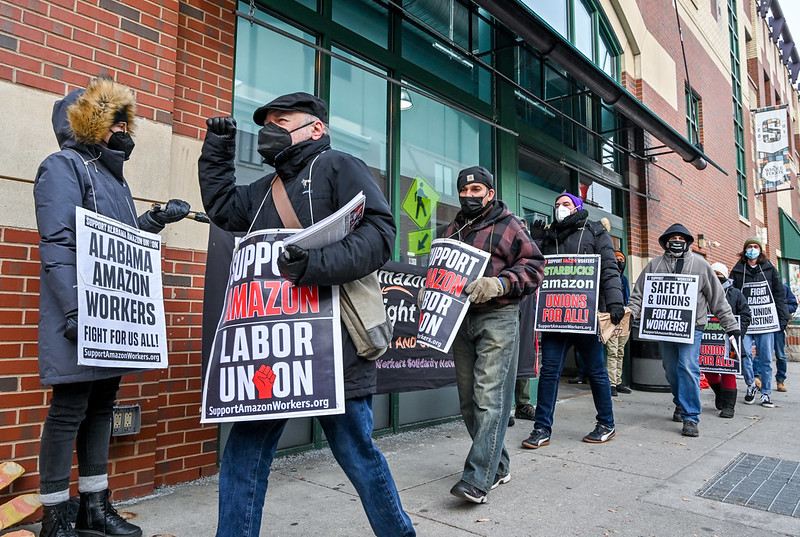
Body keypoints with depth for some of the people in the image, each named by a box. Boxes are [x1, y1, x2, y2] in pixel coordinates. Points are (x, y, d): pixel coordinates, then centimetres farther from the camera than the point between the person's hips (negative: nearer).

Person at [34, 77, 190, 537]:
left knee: (102, 407, 12)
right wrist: (75, 312, -23)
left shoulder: (113, 174, 21)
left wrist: (157, 219, 8)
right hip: (82, 317, -8)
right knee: (69, 410, -1)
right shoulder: (64, 167, -5)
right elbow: (57, 245, -16)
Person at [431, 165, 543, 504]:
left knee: (489, 397, -11)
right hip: (461, 319, 7)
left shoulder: (508, 224, 2)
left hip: (497, 318, -6)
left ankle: (478, 479, -9)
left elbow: (532, 264, -6)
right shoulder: (453, 230, 20)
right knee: (468, 400, 10)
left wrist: (499, 283, -21)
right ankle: (498, 466, 25)